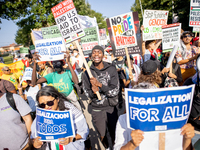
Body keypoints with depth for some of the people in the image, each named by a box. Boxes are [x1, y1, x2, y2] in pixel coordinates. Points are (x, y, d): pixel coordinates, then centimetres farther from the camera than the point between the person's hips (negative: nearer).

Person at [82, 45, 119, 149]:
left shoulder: (111, 69, -6)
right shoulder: (87, 73, -4)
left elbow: (115, 91, -12)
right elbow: (87, 93, 0)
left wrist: (99, 84, -23)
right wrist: (93, 91, -22)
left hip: (111, 108, 0)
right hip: (96, 110, 1)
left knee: (113, 133, 14)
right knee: (102, 136, 15)